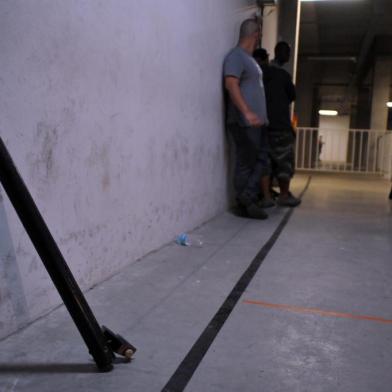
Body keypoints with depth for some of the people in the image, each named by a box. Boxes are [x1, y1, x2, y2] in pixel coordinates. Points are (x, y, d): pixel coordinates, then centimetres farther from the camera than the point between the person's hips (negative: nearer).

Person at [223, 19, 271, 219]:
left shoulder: (249, 59, 21)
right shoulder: (236, 56, -9)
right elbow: (231, 85, -22)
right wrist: (247, 112, -31)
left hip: (257, 121, 10)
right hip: (244, 122, -10)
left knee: (262, 160, 9)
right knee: (246, 163, -3)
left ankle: (248, 198, 12)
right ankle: (245, 204, 6)